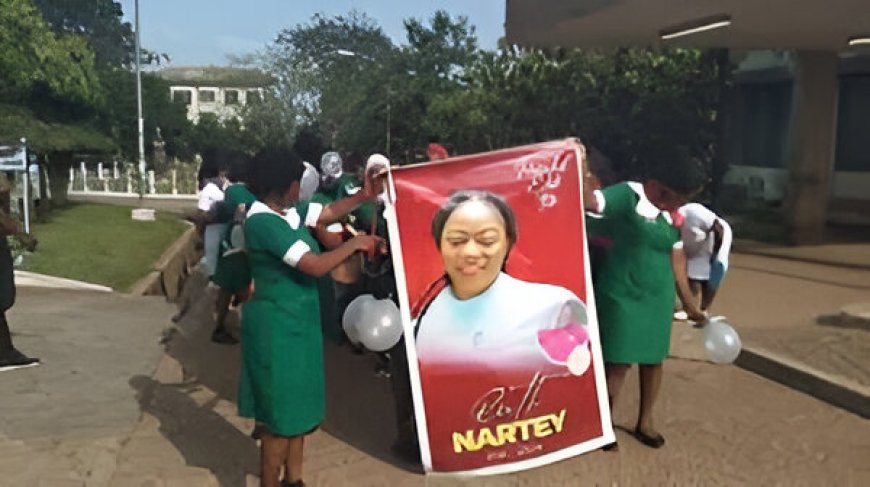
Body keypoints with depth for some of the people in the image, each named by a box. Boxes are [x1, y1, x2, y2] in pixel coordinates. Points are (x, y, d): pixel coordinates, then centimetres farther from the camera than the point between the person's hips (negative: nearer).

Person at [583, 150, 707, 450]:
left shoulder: (674, 215, 6)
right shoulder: (628, 195, -14)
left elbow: (677, 257, 13)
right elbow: (588, 200, -29)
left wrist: (687, 302, 18)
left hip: (657, 297, 6)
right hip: (621, 294, -6)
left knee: (653, 359, 13)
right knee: (619, 362, -4)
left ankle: (645, 422, 33)